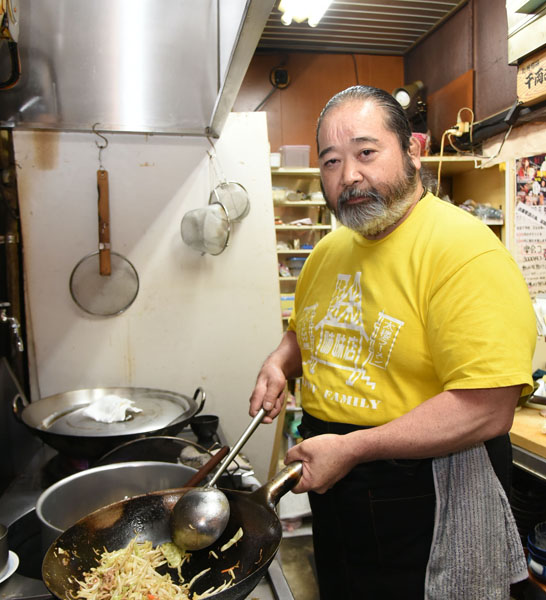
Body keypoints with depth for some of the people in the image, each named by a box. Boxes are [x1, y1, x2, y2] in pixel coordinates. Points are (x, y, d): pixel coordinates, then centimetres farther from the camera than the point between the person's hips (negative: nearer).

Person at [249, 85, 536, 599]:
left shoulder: (463, 249, -22)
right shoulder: (328, 250, 3)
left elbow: (487, 410, -27)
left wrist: (352, 448, -25)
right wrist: (280, 361, -3)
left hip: (425, 503, -7)